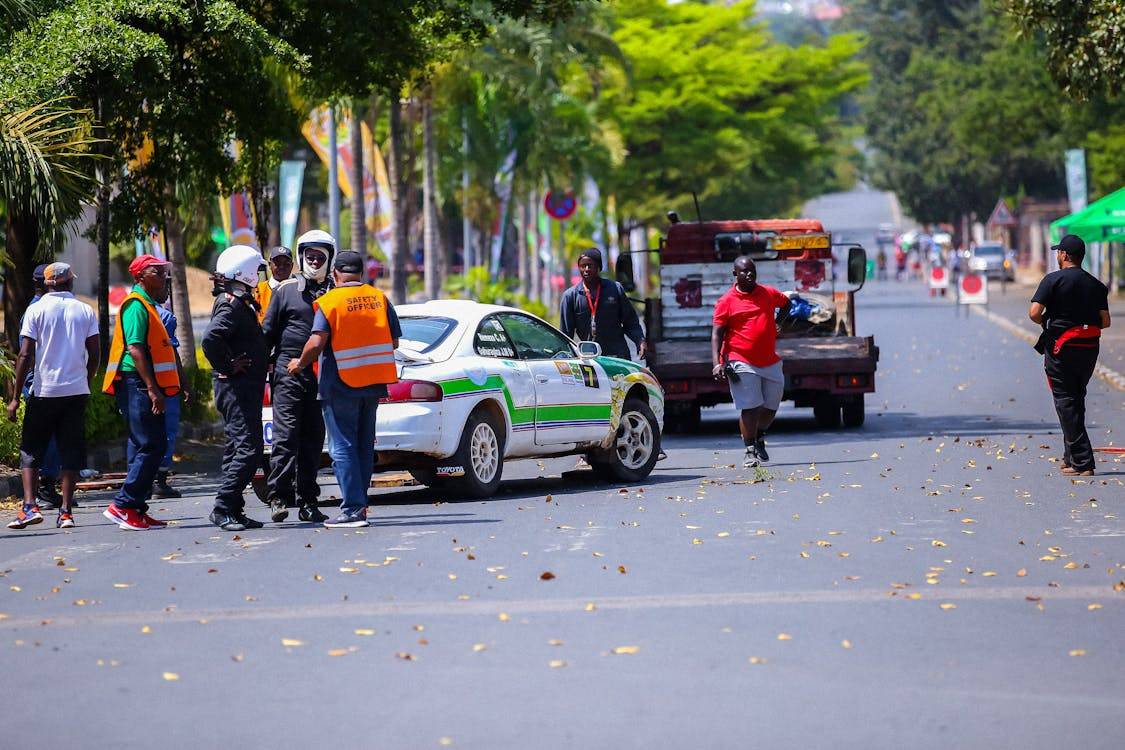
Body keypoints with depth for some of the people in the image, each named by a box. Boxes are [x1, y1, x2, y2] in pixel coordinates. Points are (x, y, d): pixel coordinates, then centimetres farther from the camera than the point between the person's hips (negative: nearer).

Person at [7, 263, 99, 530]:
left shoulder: (36, 310, -3)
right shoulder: (85, 311, 4)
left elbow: (26, 355, -7)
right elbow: (94, 355, 3)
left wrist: (15, 397, -4)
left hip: (44, 391, -2)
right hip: (77, 391, 2)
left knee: (31, 451, 7)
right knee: (70, 452, 7)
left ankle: (29, 506, -7)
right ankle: (65, 512, 3)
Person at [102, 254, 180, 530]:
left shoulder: (147, 305, 21)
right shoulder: (136, 305, -10)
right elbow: (135, 349, -19)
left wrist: (156, 389, 21)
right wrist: (152, 388, -24)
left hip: (146, 387, 10)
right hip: (137, 384, -10)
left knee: (154, 446, 10)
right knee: (150, 446, -13)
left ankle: (137, 510, 12)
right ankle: (122, 505, -11)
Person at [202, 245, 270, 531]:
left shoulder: (240, 303, 18)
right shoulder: (232, 305, -15)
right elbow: (210, 339, -30)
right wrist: (227, 367, -21)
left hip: (246, 387, 11)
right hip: (236, 386, -11)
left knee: (238, 448, 11)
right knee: (248, 448, -14)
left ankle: (233, 511, 14)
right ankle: (224, 508, -13)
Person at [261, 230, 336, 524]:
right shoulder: (286, 290, 5)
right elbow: (268, 332, 6)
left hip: (322, 376, 3)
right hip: (288, 372, -3)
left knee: (313, 439, 6)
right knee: (286, 435, -10)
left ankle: (308, 502, 11)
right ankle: (278, 497, -13)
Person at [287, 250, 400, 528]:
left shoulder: (330, 302, -10)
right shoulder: (379, 298, 5)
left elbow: (317, 343, -18)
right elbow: (394, 342, 7)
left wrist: (300, 364, -1)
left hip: (340, 384, -5)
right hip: (373, 383, 5)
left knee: (343, 448, -2)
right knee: (364, 447, 14)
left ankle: (353, 509, -8)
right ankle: (359, 503, 16)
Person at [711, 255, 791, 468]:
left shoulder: (769, 294, 9)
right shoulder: (726, 302, -3)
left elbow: (786, 303, 32)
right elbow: (717, 334, -6)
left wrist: (777, 323, 18)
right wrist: (717, 363, -17)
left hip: (770, 362, 5)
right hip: (742, 363, -5)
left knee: (771, 407, 11)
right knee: (750, 408, -10)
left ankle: (759, 437, 38)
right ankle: (750, 451, -2)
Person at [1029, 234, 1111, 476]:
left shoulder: (1053, 280, -8)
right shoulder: (1096, 285, 7)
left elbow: (1034, 312, -16)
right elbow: (1105, 321, 2)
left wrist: (1046, 323, 5)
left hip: (1061, 347, -5)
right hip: (1090, 348, 5)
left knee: (1066, 403, -2)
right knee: (1077, 400, 19)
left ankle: (1082, 462, -9)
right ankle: (1071, 456, 24)